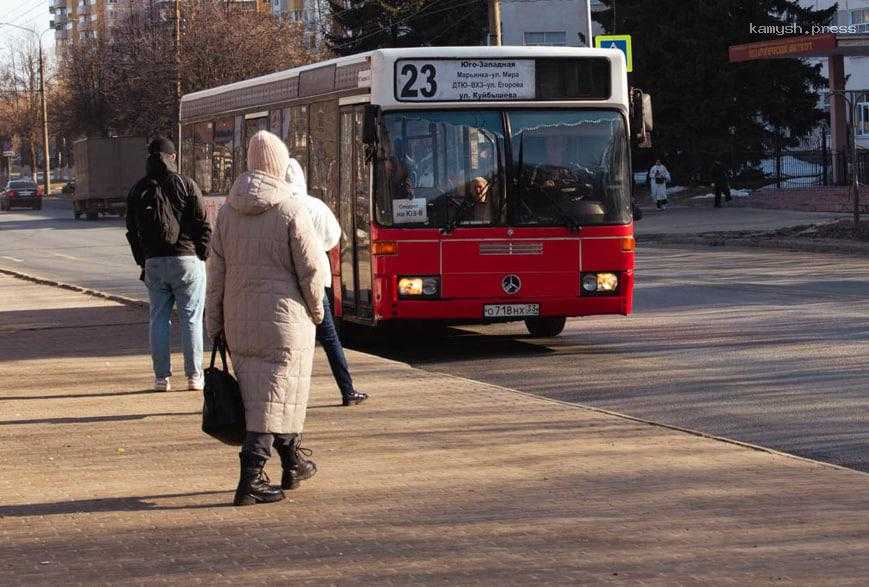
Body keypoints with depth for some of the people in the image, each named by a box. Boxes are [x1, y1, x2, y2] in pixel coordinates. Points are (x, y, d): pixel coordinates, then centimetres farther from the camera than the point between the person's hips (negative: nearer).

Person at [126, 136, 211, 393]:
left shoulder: (138, 190, 7)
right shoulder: (186, 185, -4)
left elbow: (133, 231, 10)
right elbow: (202, 225, -5)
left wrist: (143, 263, 15)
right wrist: (202, 256, 4)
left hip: (154, 263, 3)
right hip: (187, 259, -3)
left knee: (158, 319, 8)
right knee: (191, 319, 3)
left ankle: (161, 377, 7)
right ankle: (194, 376, 4)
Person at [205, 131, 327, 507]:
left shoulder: (228, 211, 4)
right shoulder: (291, 211, -12)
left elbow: (216, 272, 7)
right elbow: (310, 269, -9)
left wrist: (214, 325, 13)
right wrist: (317, 310, 8)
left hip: (239, 321, 6)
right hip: (283, 317, -6)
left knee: (256, 391, 17)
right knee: (274, 396, -2)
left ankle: (293, 463, 32)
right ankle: (250, 481, -9)